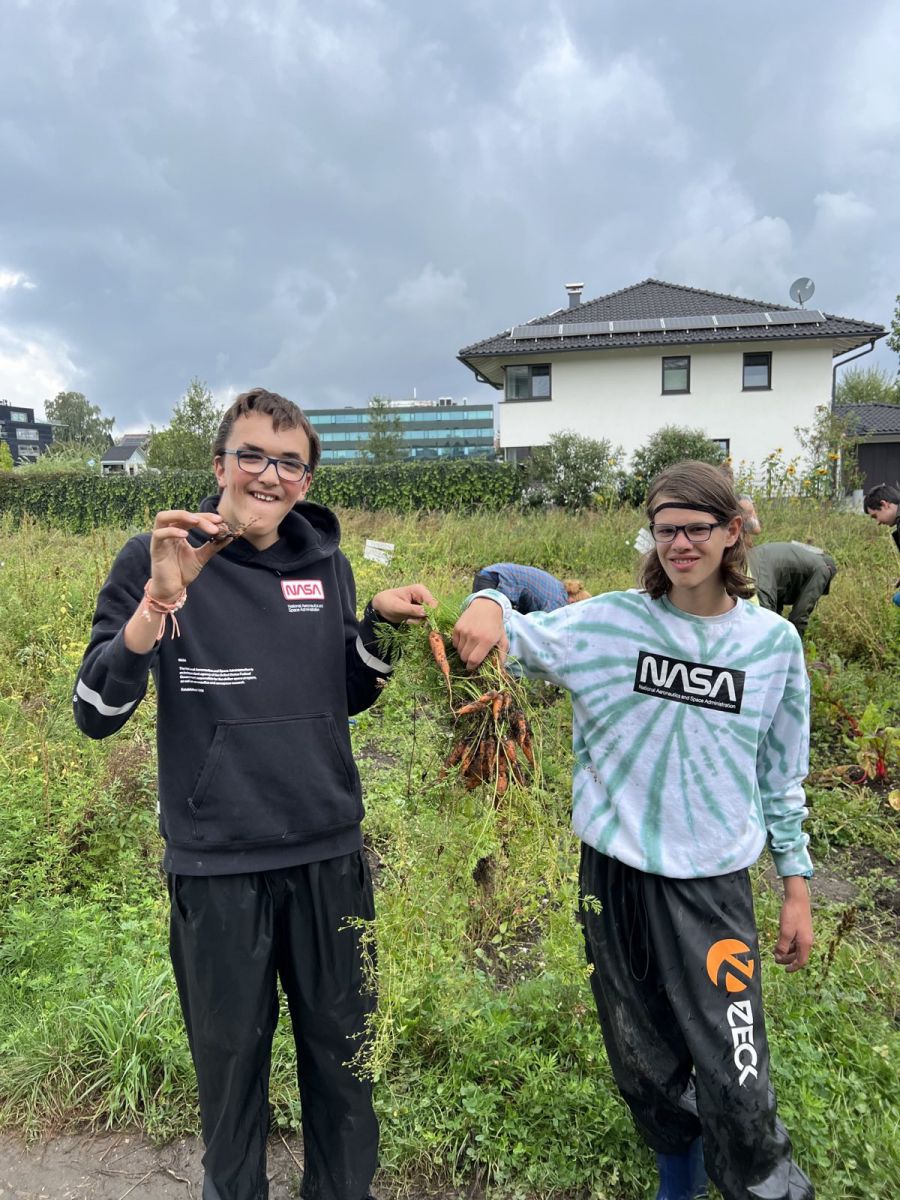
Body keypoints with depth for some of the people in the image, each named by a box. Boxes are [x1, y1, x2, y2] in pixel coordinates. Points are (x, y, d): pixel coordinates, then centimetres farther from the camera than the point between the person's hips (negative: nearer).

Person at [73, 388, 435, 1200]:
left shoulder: (326, 563, 2)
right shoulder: (156, 559, -8)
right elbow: (97, 716, -12)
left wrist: (379, 624, -6)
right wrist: (160, 597, -26)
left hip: (328, 854, 3)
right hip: (216, 864, -3)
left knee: (342, 1046, 18)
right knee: (231, 1056, 17)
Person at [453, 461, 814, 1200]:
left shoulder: (774, 641, -2)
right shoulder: (612, 622, -7)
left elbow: (782, 774, 5)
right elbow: (519, 635, -12)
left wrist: (798, 887, 7)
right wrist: (489, 606, -36)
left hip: (714, 885, 0)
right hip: (614, 876, 1)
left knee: (736, 1080, -1)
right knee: (640, 1059, 19)